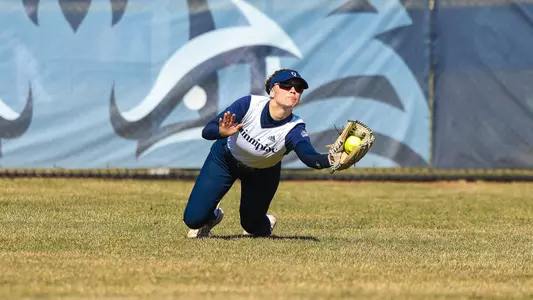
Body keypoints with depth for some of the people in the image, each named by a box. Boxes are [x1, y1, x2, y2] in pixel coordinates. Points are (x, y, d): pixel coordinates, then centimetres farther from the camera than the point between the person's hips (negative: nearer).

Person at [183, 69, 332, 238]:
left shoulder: (294, 129, -34)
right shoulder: (249, 104, -33)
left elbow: (310, 157, -52)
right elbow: (207, 131, -32)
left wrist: (331, 160, -74)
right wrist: (223, 132, -56)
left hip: (263, 172, 1)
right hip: (225, 159, 0)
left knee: (252, 225, 5)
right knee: (193, 219, -7)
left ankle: (267, 225, 43)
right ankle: (213, 216, 30)